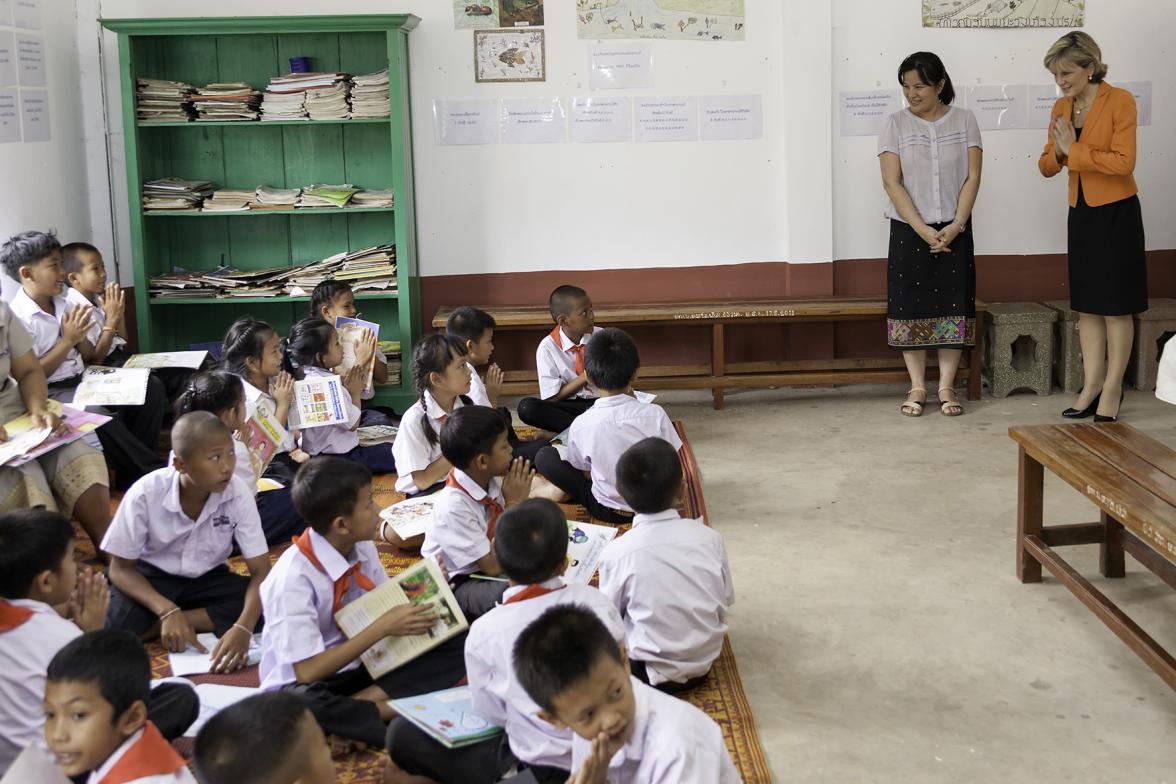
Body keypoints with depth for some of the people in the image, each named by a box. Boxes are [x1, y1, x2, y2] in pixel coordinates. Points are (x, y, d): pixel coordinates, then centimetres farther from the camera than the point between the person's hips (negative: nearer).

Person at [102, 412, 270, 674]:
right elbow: (121, 568, -15)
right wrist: (168, 611, -33)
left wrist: (242, 628, -40)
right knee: (112, 628, -34)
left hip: (207, 580, 3)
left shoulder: (238, 495, -21)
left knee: (268, 606, -27)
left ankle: (154, 627, -19)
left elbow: (261, 573, -21)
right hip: (150, 578, -3)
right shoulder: (146, 494, -24)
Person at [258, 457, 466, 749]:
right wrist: (382, 628, -26)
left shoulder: (362, 548, -6)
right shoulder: (293, 577, -25)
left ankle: (364, 702, -21)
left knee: (457, 644, -11)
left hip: (360, 665, 7)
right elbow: (307, 671, -26)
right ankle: (387, 713, -23)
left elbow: (387, 606, 6)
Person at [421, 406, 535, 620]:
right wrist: (513, 504, -23)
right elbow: (494, 567, -25)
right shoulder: (452, 506, -28)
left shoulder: (492, 481, -8)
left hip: (490, 564, 7)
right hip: (458, 585, -7)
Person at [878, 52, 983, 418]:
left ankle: (946, 387, 9)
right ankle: (917, 387, 9)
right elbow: (892, 183, -7)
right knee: (911, 306, 0)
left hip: (954, 230, 1)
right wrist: (922, 229, -15)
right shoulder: (896, 124, -1)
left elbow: (973, 176, -2)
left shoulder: (964, 121, 2)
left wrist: (956, 225, -13)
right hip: (909, 230, -1)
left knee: (953, 305, 1)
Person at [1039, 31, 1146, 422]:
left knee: (1116, 305, 2)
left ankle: (1112, 389, 10)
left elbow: (1123, 161, -22)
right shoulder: (1061, 108, 5)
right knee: (1087, 305, 11)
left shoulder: (1120, 100, -13)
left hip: (1116, 213, -6)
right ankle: (1092, 385, 19)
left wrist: (1074, 150, -19)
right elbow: (1047, 166, 8)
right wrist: (1058, 153, -13)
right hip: (1081, 214, 7)